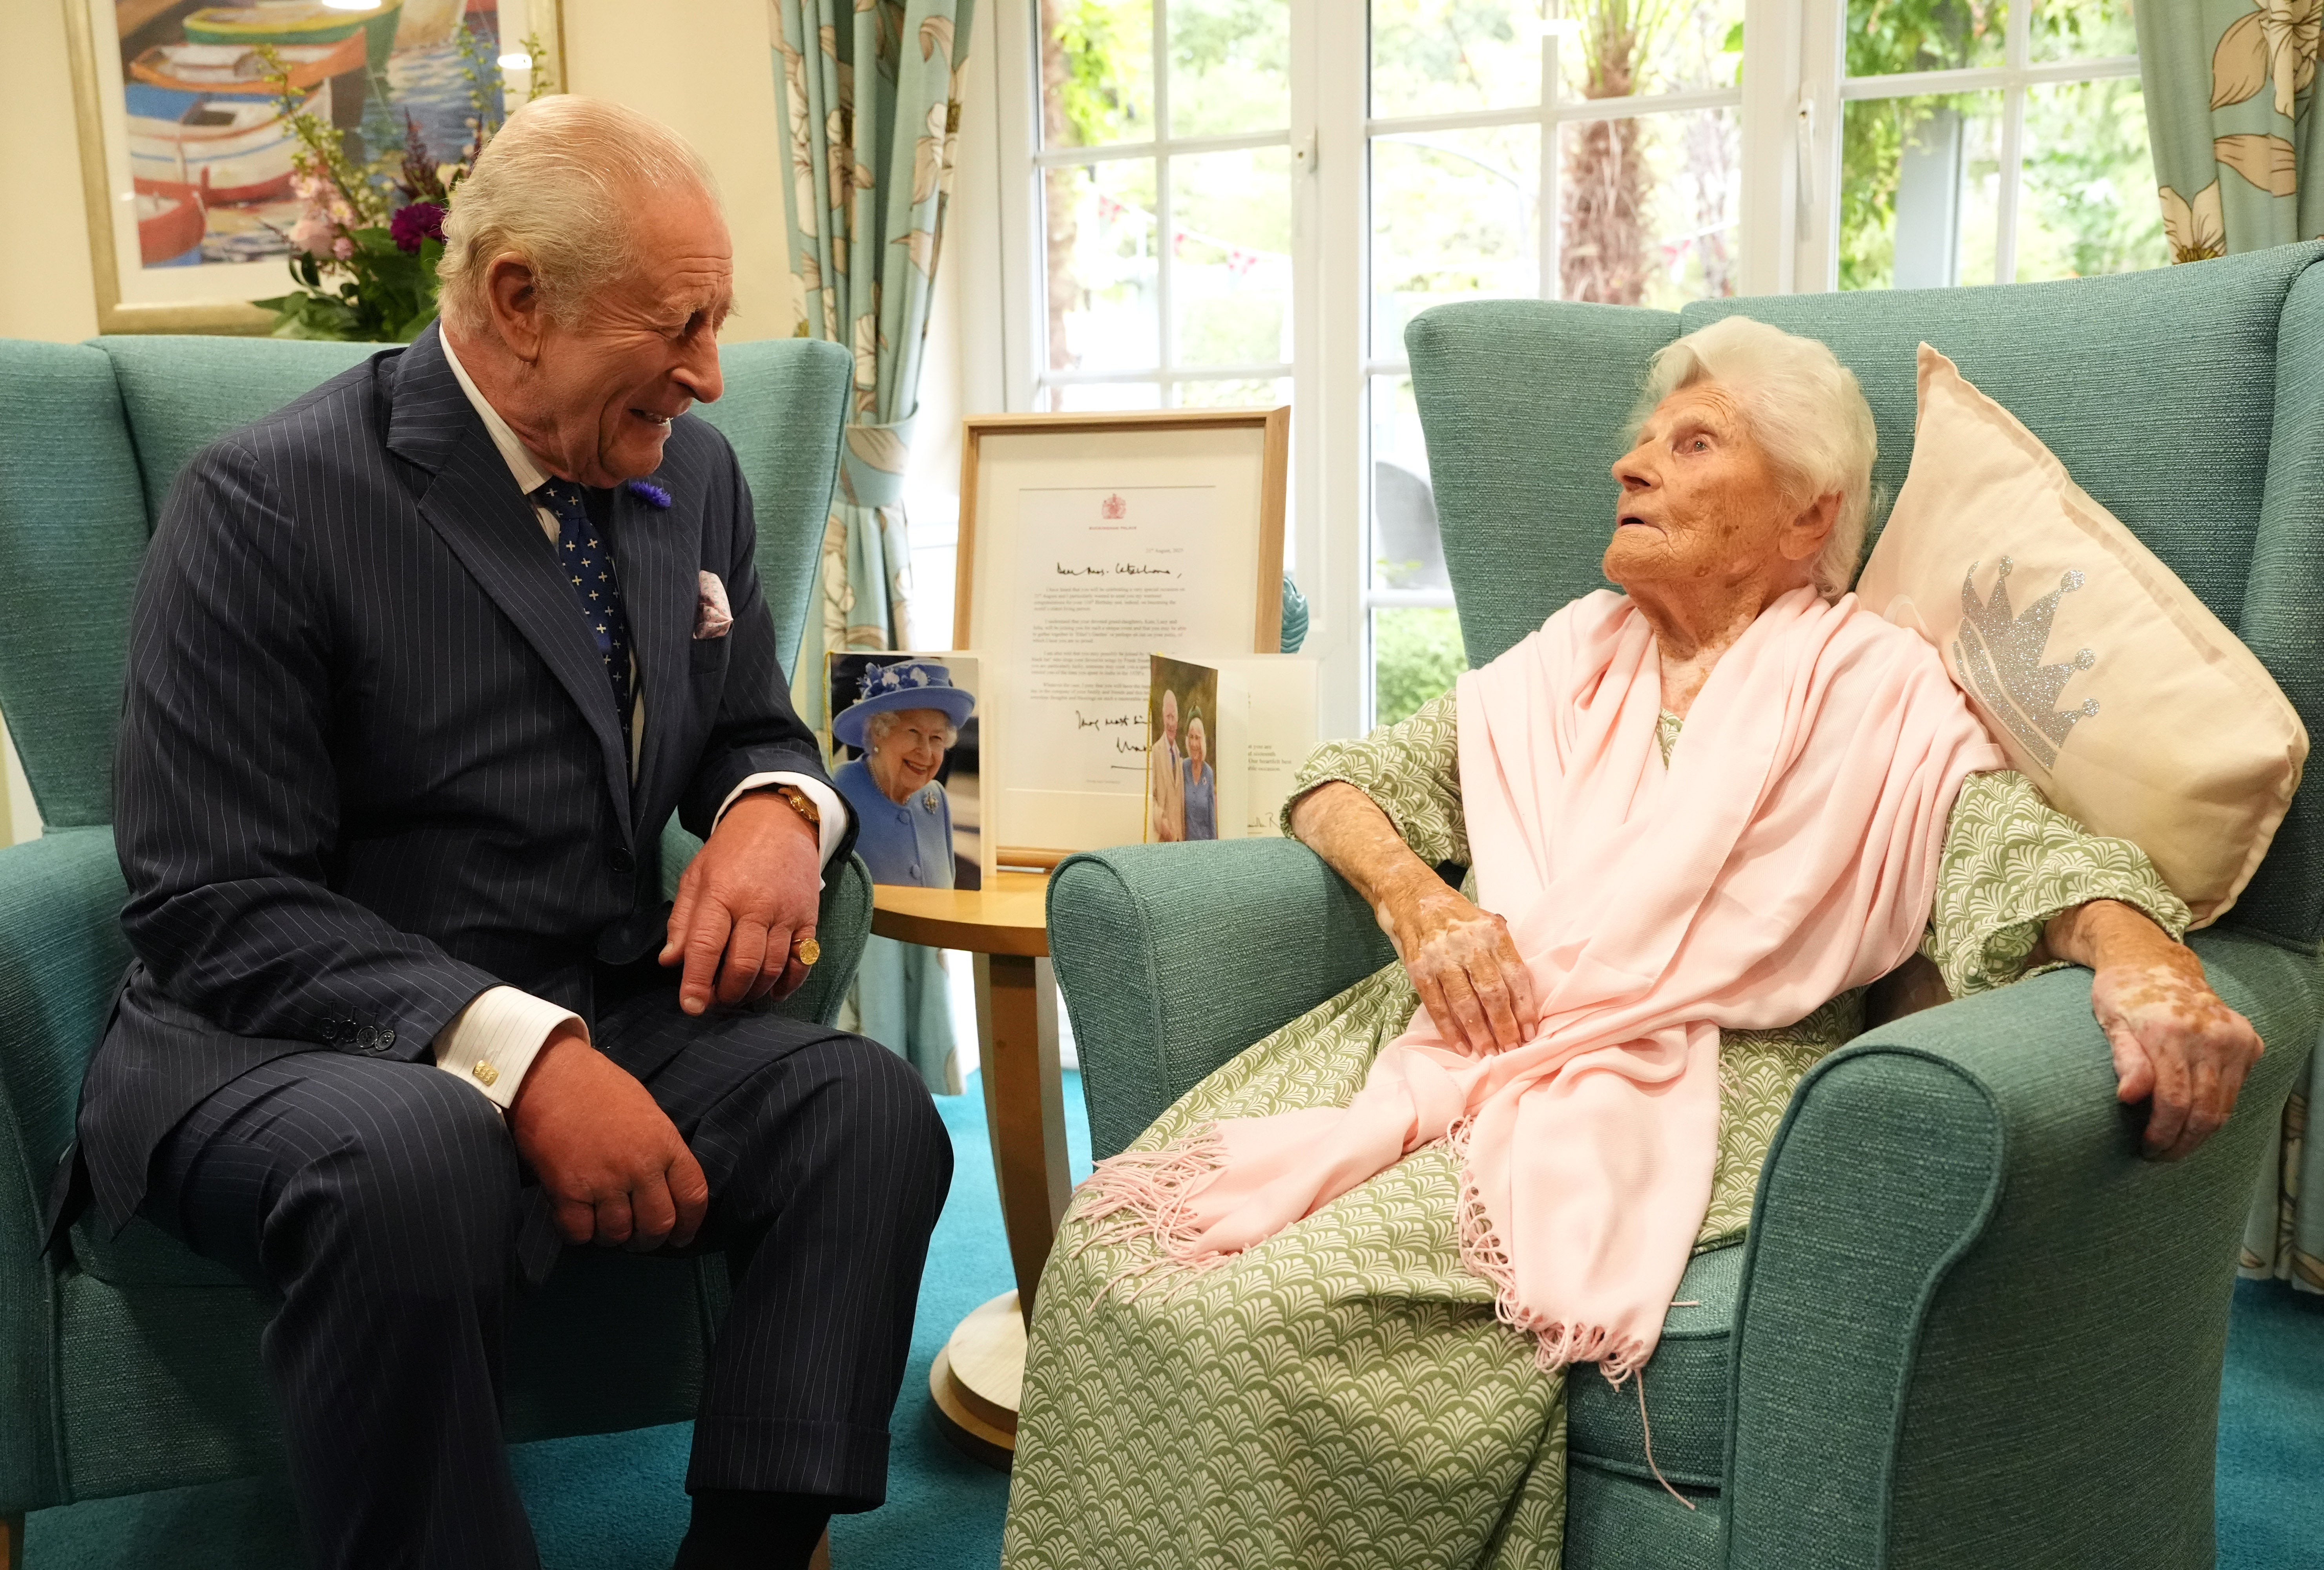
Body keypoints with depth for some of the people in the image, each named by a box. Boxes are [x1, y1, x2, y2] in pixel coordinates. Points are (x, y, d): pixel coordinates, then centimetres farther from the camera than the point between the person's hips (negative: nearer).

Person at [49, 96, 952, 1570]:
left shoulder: (695, 472, 6)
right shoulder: (270, 502, -12)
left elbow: (754, 729, 16)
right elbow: (215, 908, -15)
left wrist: (775, 809, -10)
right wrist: (509, 1050, -29)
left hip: (606, 1017, 5)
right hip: (293, 1045, -4)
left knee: (869, 1104, -22)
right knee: (410, 1164, -37)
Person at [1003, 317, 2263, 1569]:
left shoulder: (1875, 691, 8)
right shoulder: (1567, 658, 22)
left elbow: (2026, 850, -7)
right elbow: (1344, 780, 20)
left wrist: (2142, 955, -30)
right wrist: (1412, 895, -2)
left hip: (1671, 1080, -5)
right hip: (1444, 1040, 5)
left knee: (1284, 1312, -29)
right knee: (1115, 1244, -19)